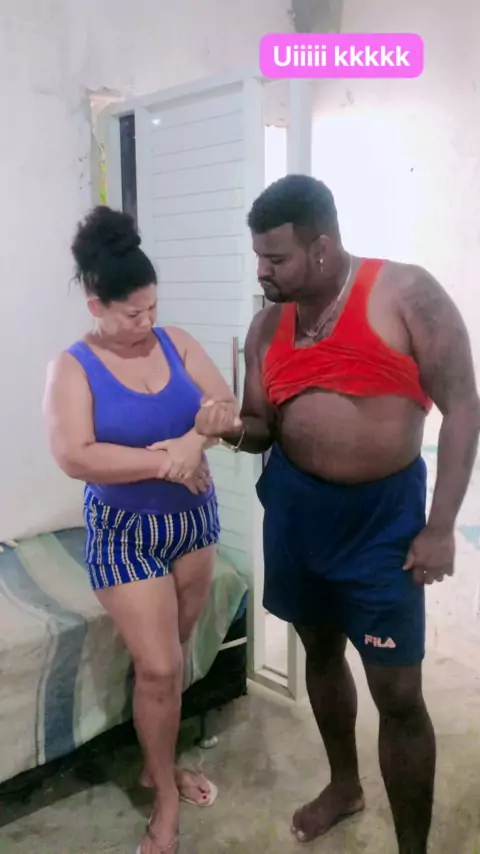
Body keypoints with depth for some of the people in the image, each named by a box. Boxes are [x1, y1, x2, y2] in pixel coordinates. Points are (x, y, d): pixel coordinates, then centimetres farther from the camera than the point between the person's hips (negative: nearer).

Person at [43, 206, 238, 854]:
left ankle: (160, 763, 39)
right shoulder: (73, 368, -13)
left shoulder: (175, 342, -1)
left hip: (193, 516, 5)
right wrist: (164, 461, -26)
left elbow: (225, 403, -4)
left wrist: (195, 440, -25)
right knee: (158, 668, -2)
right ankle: (166, 799, 21)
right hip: (125, 531, -4)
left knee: (171, 655, 17)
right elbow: (74, 457, -24)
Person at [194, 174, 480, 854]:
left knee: (398, 693, 0)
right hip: (294, 507, 5)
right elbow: (264, 428, 8)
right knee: (321, 651, 20)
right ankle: (344, 786, 45)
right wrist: (235, 427, -16)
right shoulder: (268, 325, 2)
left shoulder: (406, 294, -13)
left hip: (382, 515, -5)